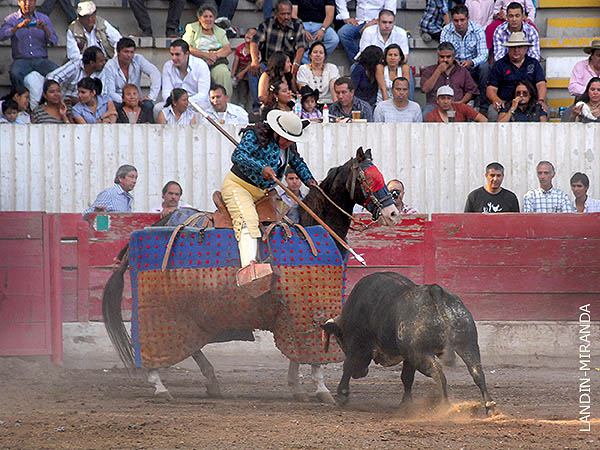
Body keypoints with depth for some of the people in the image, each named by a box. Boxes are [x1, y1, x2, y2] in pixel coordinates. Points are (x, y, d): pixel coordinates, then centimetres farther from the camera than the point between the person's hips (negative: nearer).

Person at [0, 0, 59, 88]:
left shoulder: (44, 19, 13)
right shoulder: (11, 19, 9)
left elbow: (54, 42, 4)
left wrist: (45, 29, -16)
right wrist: (18, 27, -25)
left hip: (41, 60, 2)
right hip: (21, 60, -1)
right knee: (15, 74, -35)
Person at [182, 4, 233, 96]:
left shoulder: (220, 32, 23)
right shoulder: (192, 29, 16)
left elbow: (228, 49, 8)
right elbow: (187, 48, 0)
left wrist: (215, 55, -14)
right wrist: (206, 55, -13)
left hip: (217, 62, 2)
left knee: (224, 74, -33)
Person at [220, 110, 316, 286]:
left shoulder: (289, 146, 8)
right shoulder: (255, 136, -17)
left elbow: (297, 162, 29)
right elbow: (238, 156, -31)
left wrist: (308, 179, 13)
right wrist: (261, 168, -44)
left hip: (262, 192, 10)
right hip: (238, 186, -10)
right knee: (247, 219, -32)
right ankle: (248, 263, -54)